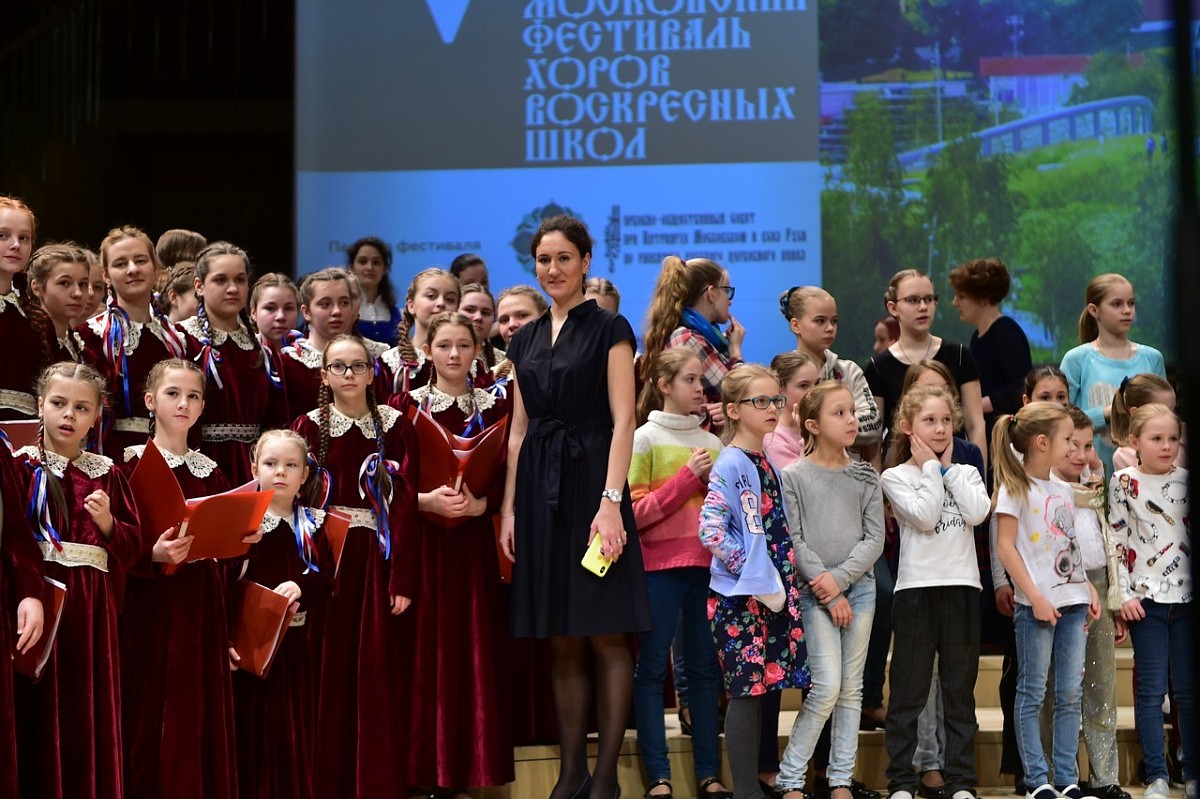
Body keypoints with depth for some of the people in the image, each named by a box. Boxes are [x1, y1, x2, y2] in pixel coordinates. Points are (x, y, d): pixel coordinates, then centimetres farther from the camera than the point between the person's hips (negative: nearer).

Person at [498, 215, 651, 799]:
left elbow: (623, 421, -8)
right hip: (540, 489, 5)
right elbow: (519, 431, 15)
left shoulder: (609, 330, -1)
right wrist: (509, 509, 8)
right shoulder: (526, 340, 15)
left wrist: (611, 501, -17)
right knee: (562, 642, 7)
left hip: (593, 483, -5)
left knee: (606, 636, -4)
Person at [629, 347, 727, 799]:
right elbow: (635, 511, -8)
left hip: (706, 564, 4)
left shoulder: (711, 443, 13)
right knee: (652, 670, -1)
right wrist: (687, 478, -12)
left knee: (704, 668, 7)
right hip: (660, 565, -4)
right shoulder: (645, 439, 0)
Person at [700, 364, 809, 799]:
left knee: (761, 688, 9)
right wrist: (752, 569, -16)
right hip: (739, 596, -7)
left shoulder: (768, 464, 14)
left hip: (773, 594, 8)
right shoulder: (730, 466, -11)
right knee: (746, 690, -4)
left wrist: (786, 580, 12)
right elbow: (710, 530, -19)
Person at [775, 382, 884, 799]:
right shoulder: (793, 476, -1)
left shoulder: (865, 477, 8)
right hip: (815, 592, -4)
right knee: (827, 687, -12)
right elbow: (793, 541, -7)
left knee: (851, 688, 5)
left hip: (859, 587, 4)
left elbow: (874, 539, 3)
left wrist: (840, 578, -11)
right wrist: (827, 591, -11)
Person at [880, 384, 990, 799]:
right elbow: (924, 516, -15)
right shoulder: (895, 477, 1)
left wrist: (949, 468, -2)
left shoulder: (965, 473, 13)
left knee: (960, 689, 8)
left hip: (962, 586, 4)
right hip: (917, 588, -3)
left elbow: (977, 512, -7)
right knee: (908, 690, 0)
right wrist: (932, 468, -5)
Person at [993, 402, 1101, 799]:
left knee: (1070, 693, 7)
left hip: (1072, 603, 7)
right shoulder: (1016, 488, -7)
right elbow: (1005, 546, -11)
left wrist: (1089, 589, 10)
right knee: (1033, 693, 0)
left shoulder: (1063, 490, 14)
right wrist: (1035, 597, -16)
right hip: (1036, 605, -7)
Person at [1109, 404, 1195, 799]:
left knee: (1189, 689, 6)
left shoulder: (1188, 481, 7)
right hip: (1147, 597, -3)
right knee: (1152, 689, -1)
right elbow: (1118, 541, -2)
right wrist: (1124, 595, -8)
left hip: (1188, 596, 3)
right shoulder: (1124, 482, -1)